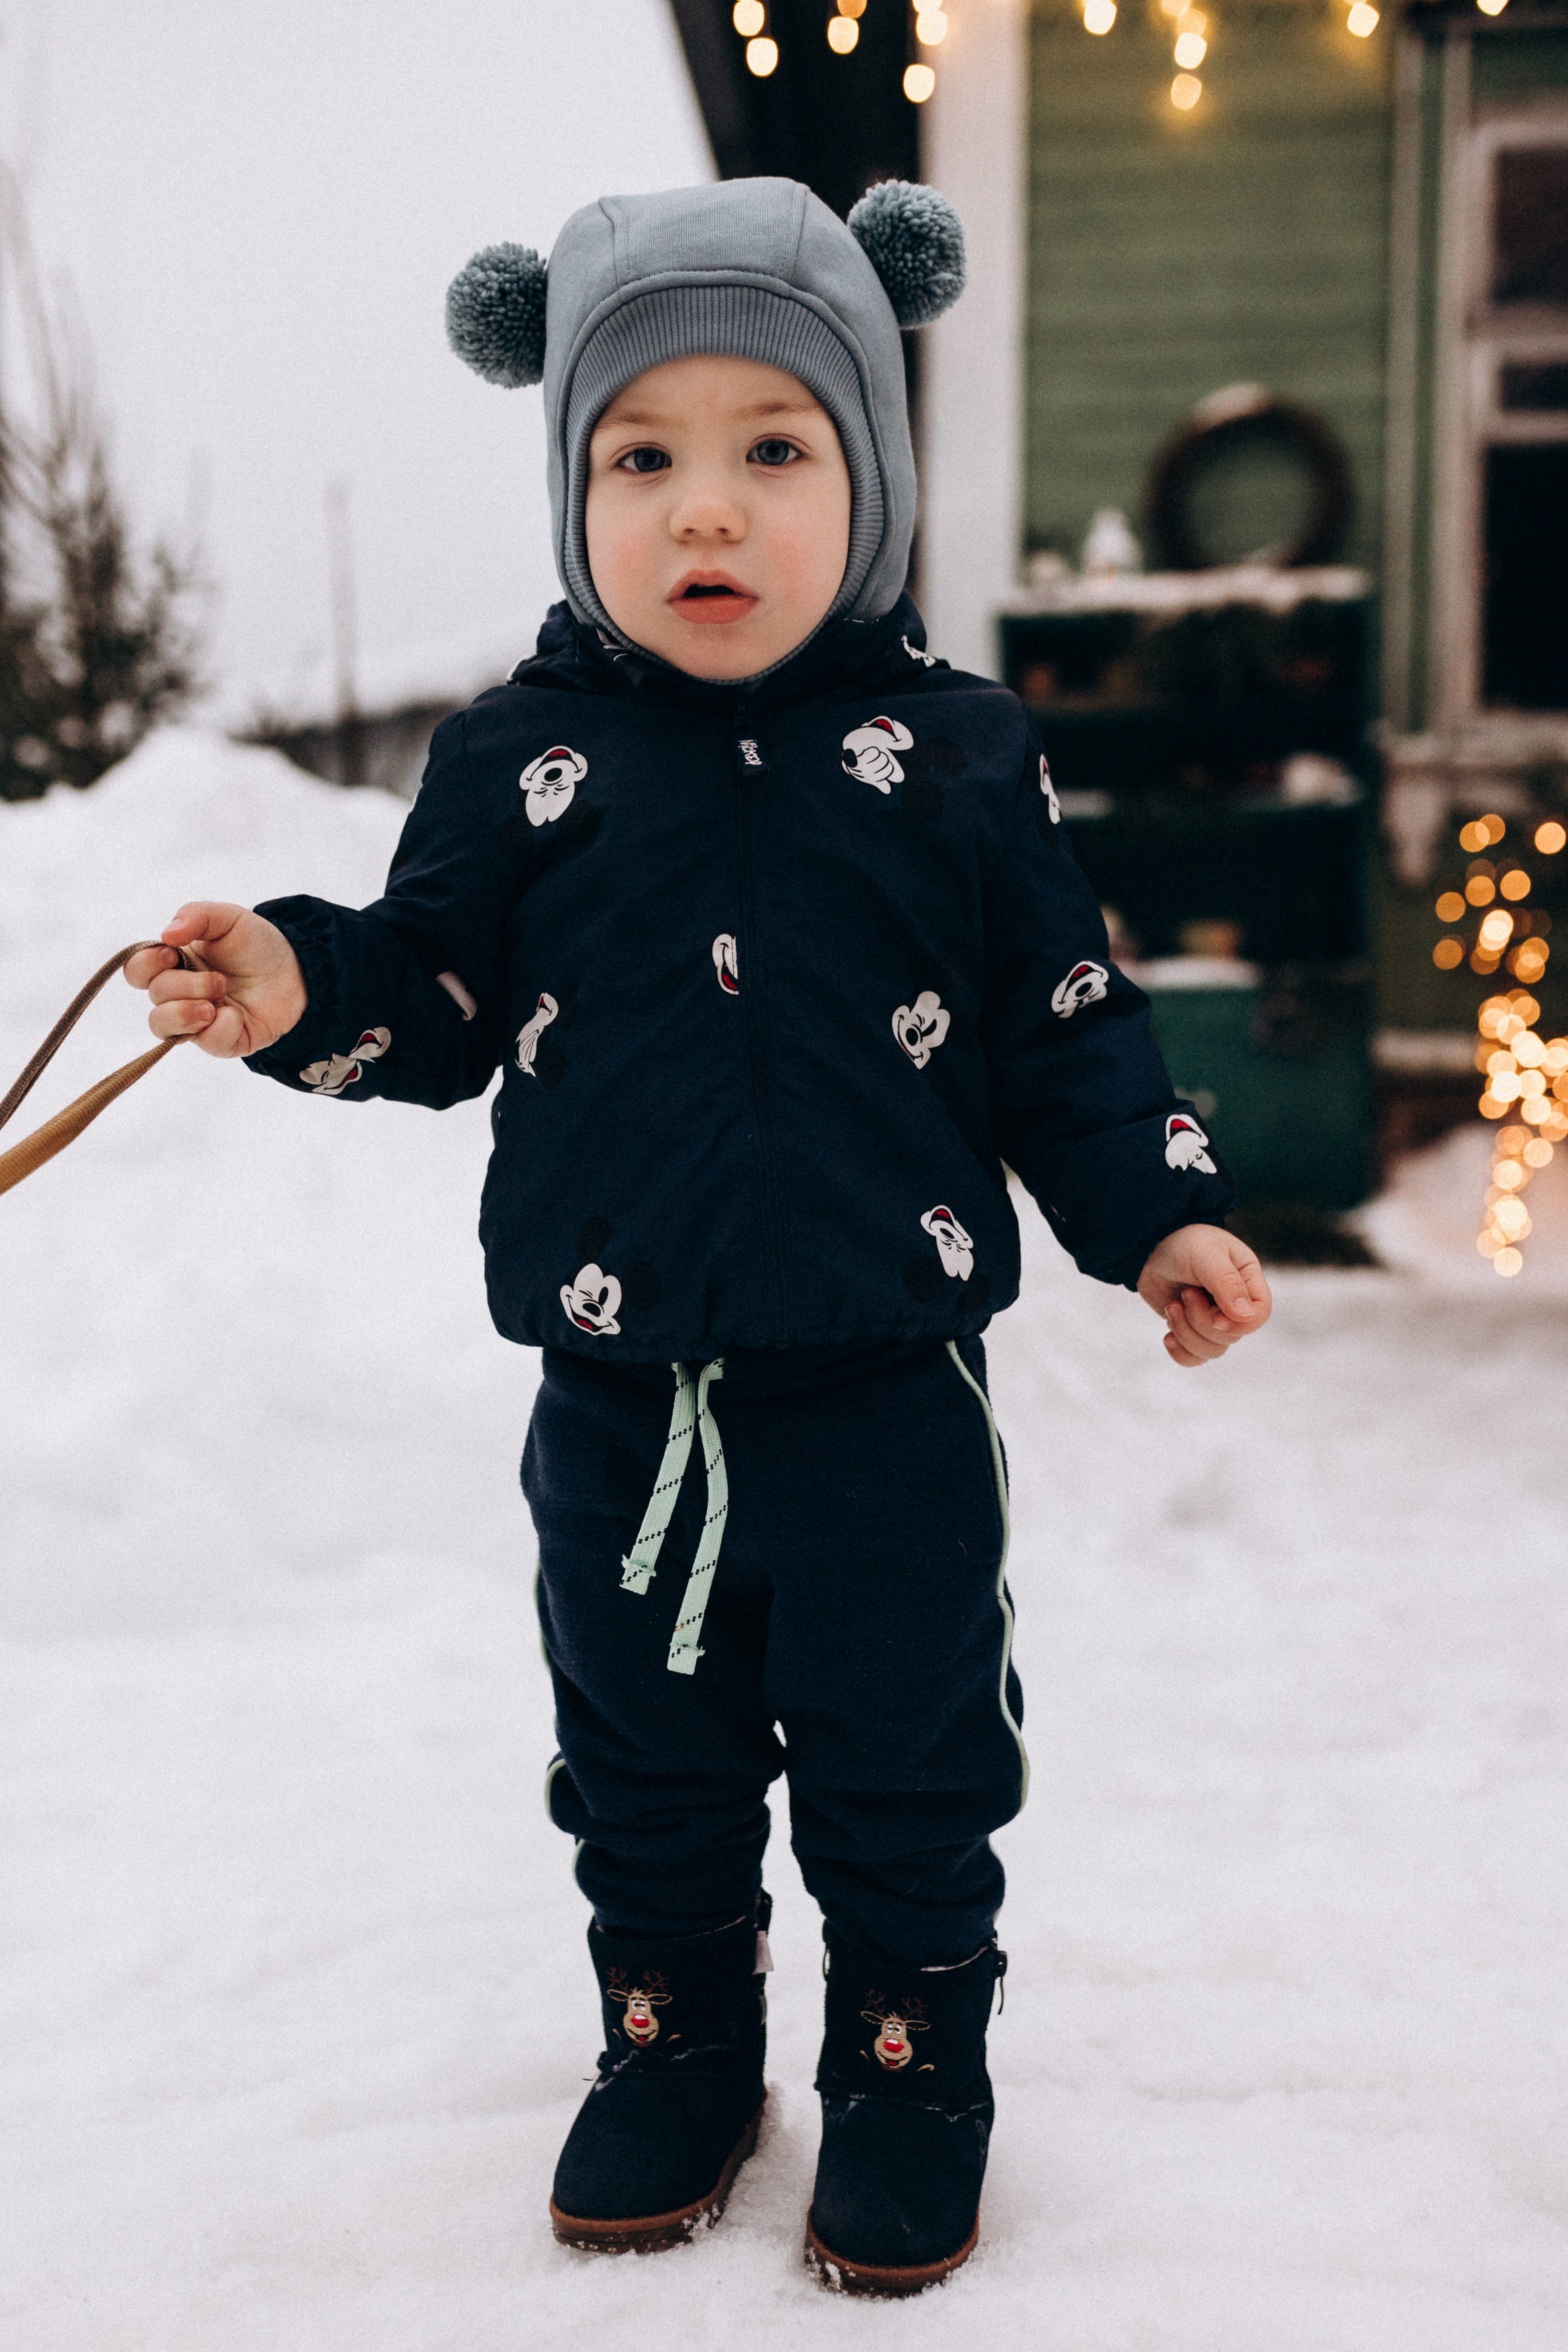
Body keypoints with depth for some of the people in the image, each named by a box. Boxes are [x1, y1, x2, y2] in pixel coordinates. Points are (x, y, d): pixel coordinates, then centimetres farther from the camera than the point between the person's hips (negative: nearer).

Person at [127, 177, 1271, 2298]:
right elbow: (437, 994, 3)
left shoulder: (956, 754, -5)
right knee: (643, 1761, 18)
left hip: (886, 1385, -1)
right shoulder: (520, 760, -3)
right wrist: (300, 993, -16)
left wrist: (1158, 1214, -1)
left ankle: (912, 2062, 34)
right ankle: (673, 2044, 40)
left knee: (907, 1762, 12)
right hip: (622, 1393, 2)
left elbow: (1063, 1021, 3)